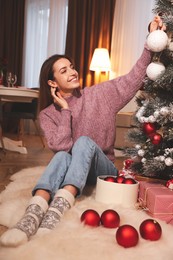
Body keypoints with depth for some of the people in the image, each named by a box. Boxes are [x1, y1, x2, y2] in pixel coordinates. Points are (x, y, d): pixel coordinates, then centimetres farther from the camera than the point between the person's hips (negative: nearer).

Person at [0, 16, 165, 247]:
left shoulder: (99, 94, 1)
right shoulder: (48, 114, -1)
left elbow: (134, 78, -3)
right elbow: (61, 147, -16)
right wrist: (65, 110, -15)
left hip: (102, 169, 0)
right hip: (69, 173, 0)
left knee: (84, 141, -32)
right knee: (62, 156, -35)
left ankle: (58, 209, -51)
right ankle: (33, 214, -57)